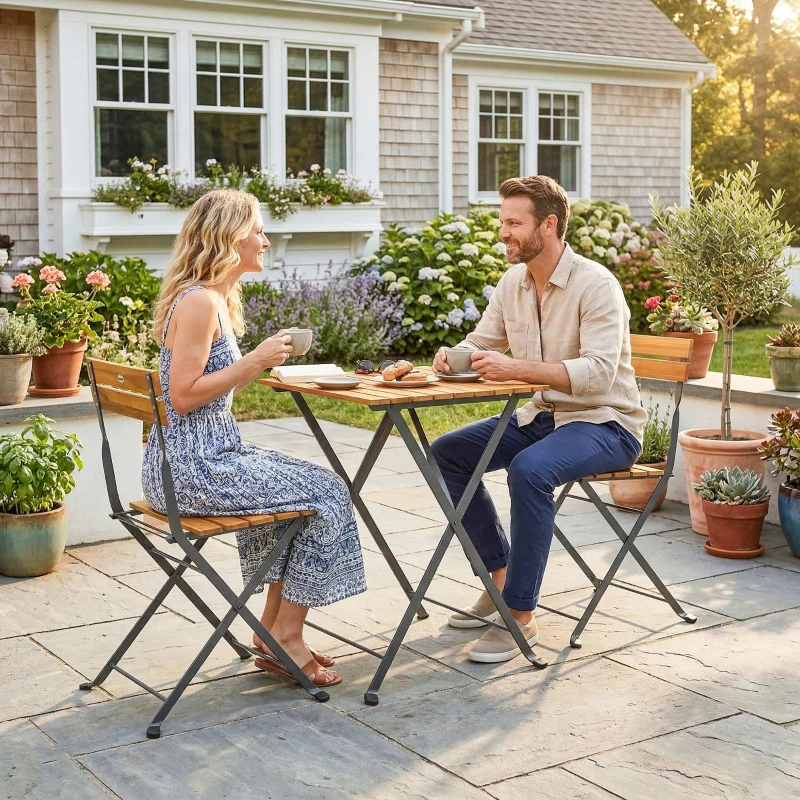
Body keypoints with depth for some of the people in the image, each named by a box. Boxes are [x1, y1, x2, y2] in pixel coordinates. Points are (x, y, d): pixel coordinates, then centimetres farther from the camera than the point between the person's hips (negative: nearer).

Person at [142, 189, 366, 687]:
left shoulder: (217, 299, 15)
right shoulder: (199, 301, -17)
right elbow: (183, 396, -23)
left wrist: (264, 360, 8)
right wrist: (254, 361, -19)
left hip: (209, 454, 11)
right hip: (192, 466, -11)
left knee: (310, 483, 17)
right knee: (328, 494, -6)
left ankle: (272, 628, 19)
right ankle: (285, 637, 5)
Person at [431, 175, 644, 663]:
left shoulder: (595, 285, -19)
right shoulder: (513, 282, 4)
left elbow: (599, 371, -30)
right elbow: (480, 343, 13)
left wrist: (516, 369, -38)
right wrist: (452, 356, -11)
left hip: (604, 423, -8)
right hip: (540, 415, 9)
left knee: (530, 471, -35)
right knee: (447, 454, 0)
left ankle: (521, 616, -24)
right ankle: (501, 580, 7)